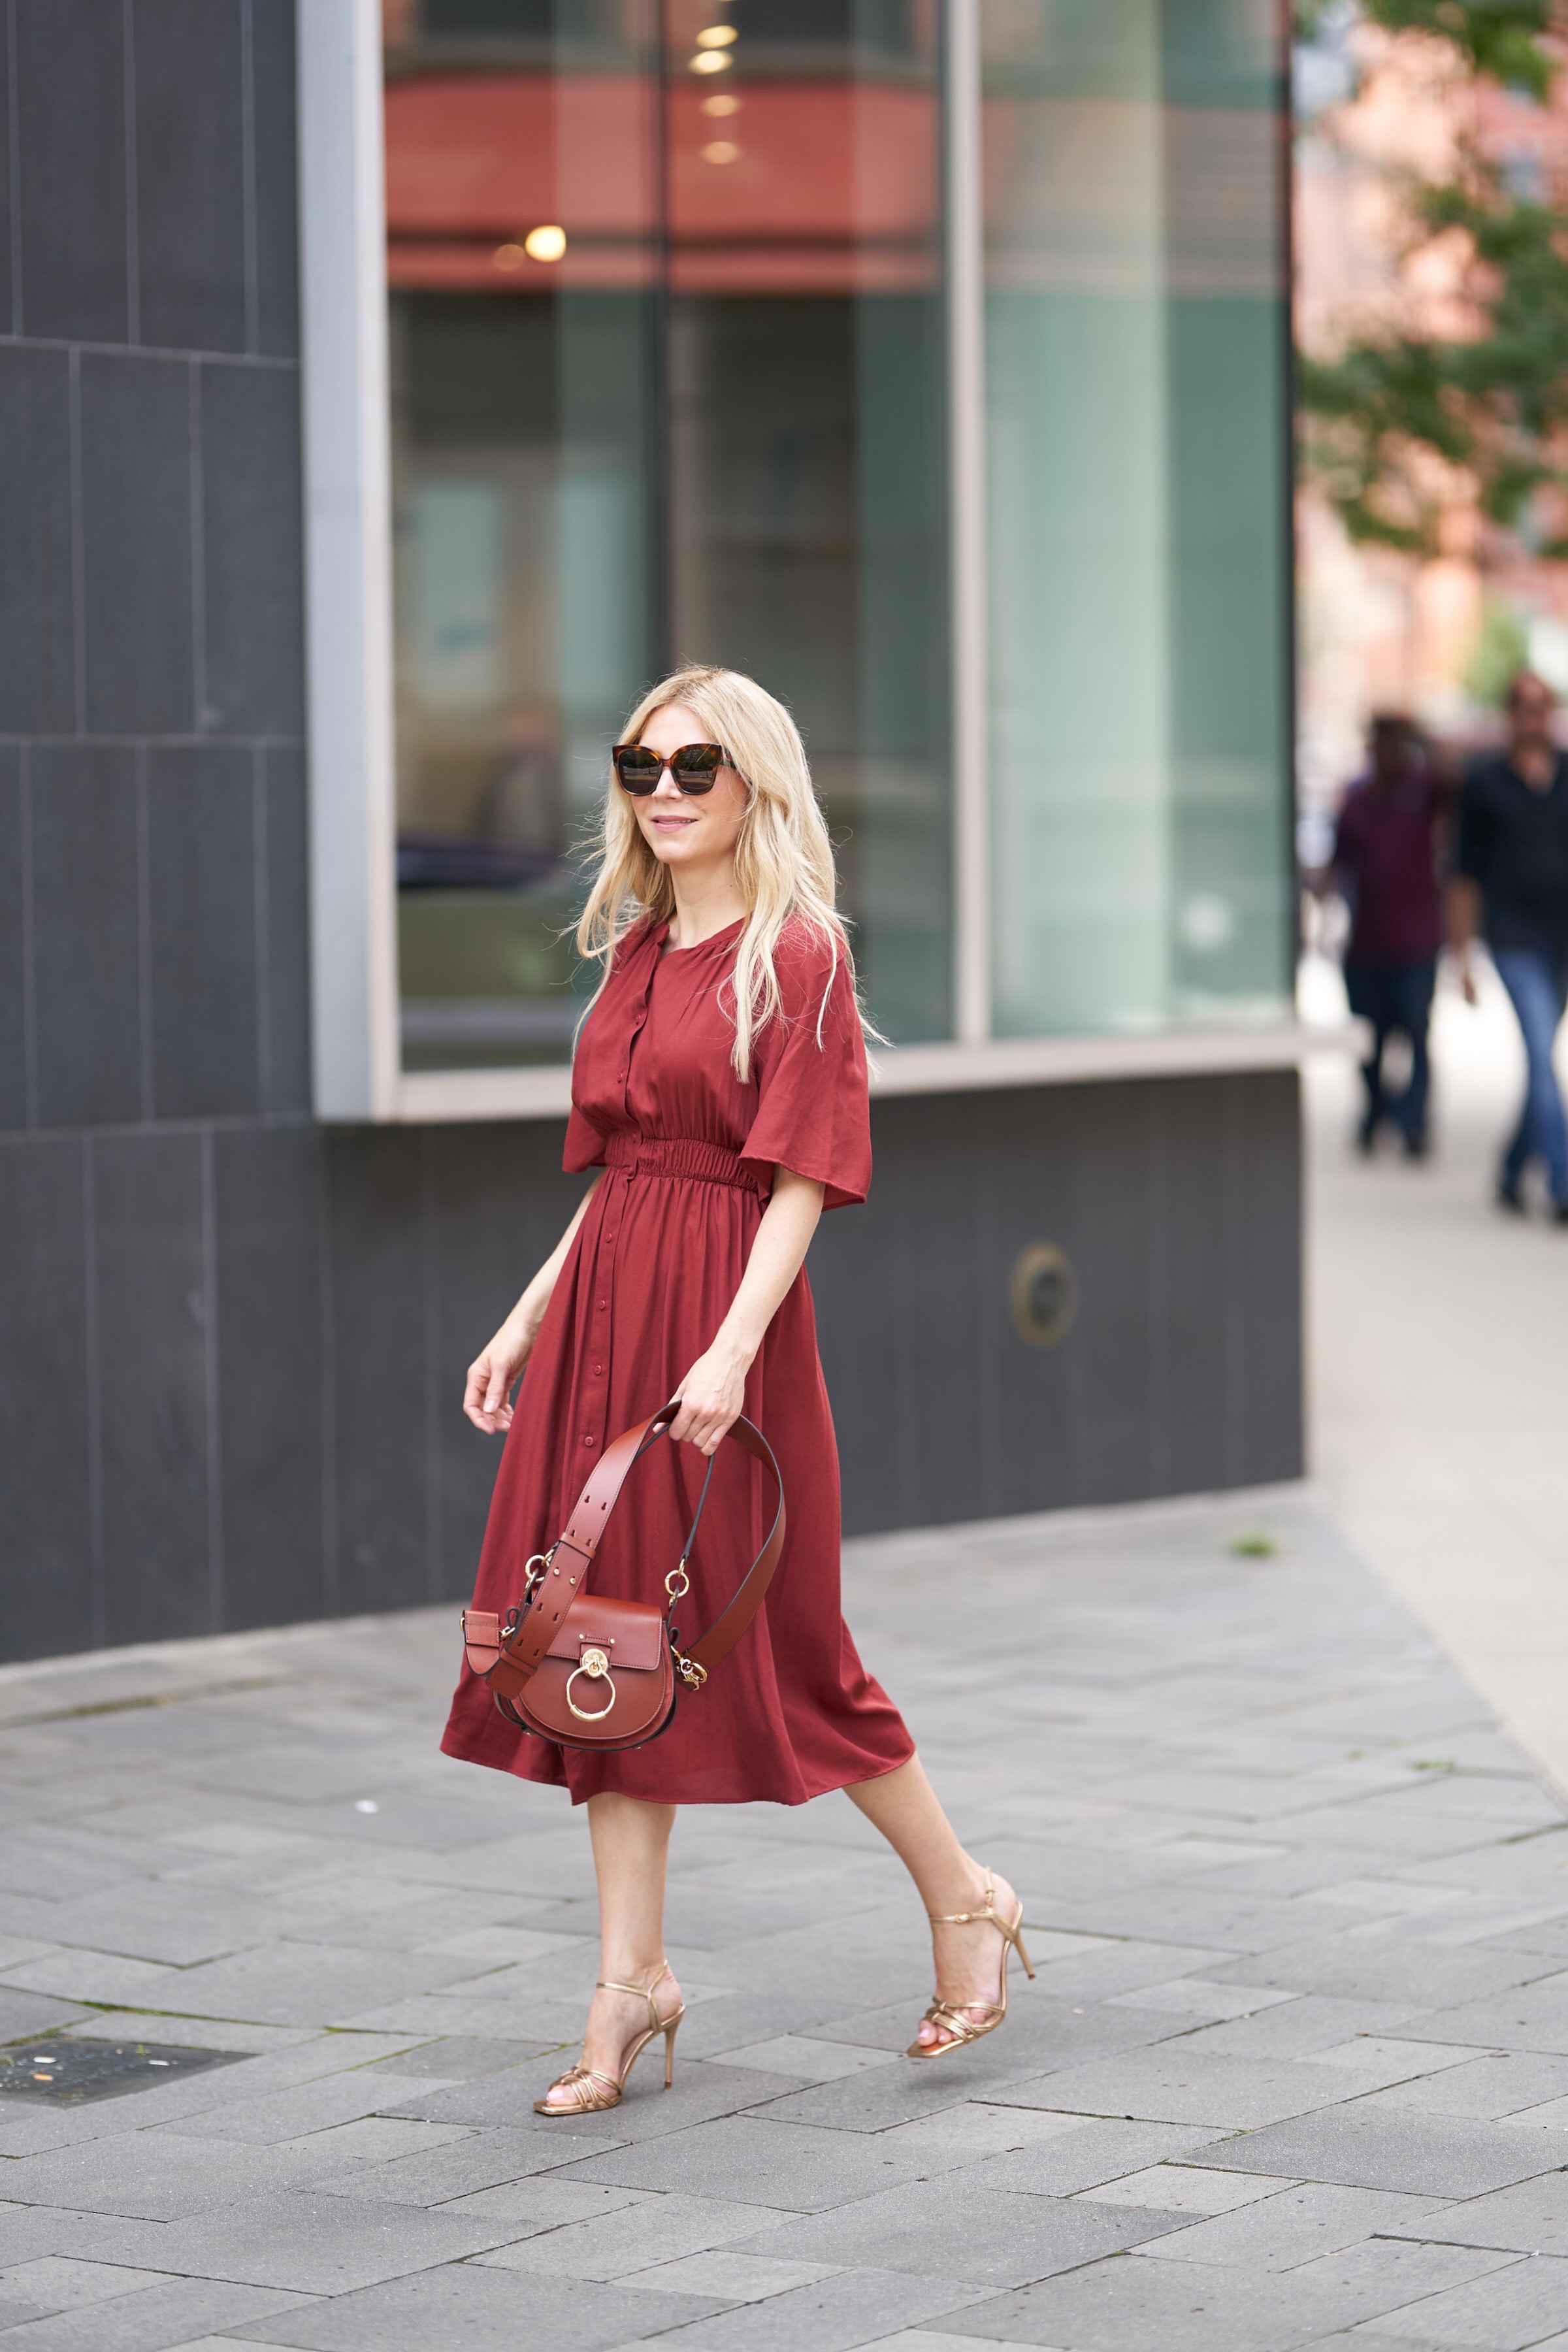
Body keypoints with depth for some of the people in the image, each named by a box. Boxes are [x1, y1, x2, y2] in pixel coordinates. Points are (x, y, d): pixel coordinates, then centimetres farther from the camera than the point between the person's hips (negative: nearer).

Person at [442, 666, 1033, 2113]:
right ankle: (633, 1978, 11)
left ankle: (965, 1898, 20)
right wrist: (528, 1322, 15)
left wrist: (733, 1349, -25)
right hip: (603, 1305, 7)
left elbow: (801, 1180, -15)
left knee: (770, 1642, 0)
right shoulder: (638, 951, 14)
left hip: (723, 1315, -7)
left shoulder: (798, 956, -8)